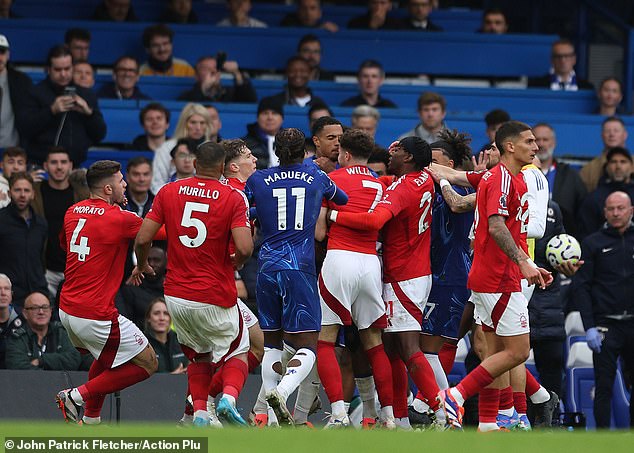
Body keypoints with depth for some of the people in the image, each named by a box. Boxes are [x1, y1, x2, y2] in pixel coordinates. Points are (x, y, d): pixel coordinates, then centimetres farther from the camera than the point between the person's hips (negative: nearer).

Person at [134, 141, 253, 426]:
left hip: (176, 295, 3)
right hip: (216, 296, -3)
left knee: (198, 356, 24)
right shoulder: (233, 198, -8)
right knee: (237, 353, 15)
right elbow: (245, 248, -19)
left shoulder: (169, 192, 0)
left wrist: (141, 265, 19)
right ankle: (229, 397, -13)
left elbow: (142, 239, -1)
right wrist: (236, 262, 4)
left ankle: (199, 414, 8)